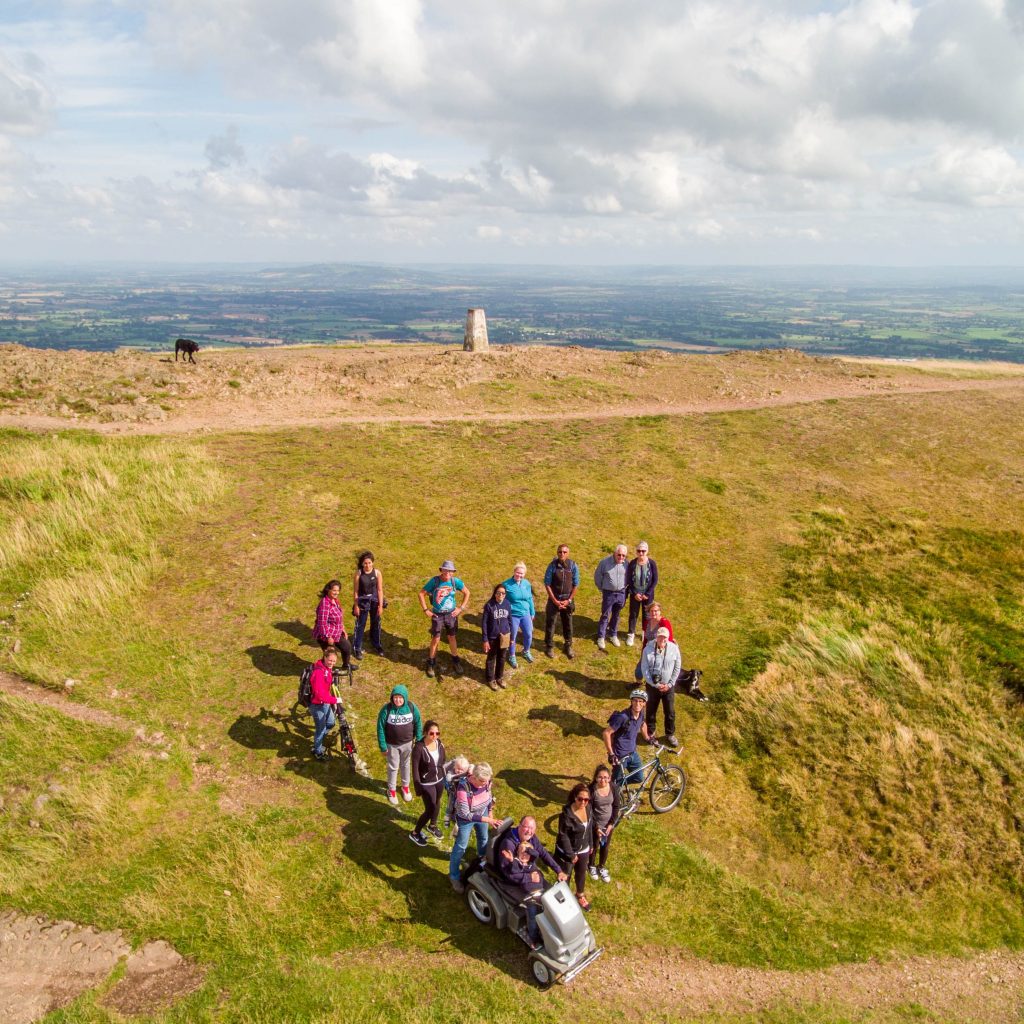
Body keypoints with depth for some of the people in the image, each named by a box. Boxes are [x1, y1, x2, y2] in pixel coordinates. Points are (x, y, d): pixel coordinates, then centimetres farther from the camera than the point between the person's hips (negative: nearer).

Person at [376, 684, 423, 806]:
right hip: (392, 744, -2)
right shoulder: (386, 709, -23)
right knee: (393, 767, 16)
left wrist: (419, 741, 0)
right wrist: (383, 747, -11)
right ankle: (391, 790, 38)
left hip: (407, 743, 2)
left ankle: (405, 786, 45)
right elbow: (380, 728, -14)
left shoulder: (412, 707, -18)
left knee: (406, 765, 22)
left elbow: (418, 724, -4)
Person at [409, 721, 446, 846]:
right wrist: (418, 788, -15)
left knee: (436, 803, 24)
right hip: (427, 784, -6)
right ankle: (415, 833, 25)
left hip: (439, 780, 6)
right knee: (430, 810, 1)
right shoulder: (419, 748, -26)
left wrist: (445, 778, 13)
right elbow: (415, 769, -18)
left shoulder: (439, 743, -10)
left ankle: (432, 826, 51)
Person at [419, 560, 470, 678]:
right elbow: (421, 594, -9)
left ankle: (455, 661, 32)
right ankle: (431, 664, 21)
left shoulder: (455, 581, -12)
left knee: (452, 638, 14)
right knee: (435, 639, 4)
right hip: (437, 615, -2)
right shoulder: (434, 581, -18)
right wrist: (425, 610, -10)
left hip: (451, 614, 2)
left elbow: (467, 592, 3)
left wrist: (461, 608, -1)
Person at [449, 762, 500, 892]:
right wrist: (486, 819, -36)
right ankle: (454, 876, 32)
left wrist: (489, 812, 11)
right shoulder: (463, 788, -40)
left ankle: (482, 857, 61)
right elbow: (465, 814, -34)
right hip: (465, 819, -5)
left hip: (482, 813, 5)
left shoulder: (486, 782, -24)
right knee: (461, 847, 11)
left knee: (483, 838, 29)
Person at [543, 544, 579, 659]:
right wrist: (555, 600, -11)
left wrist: (569, 600, -8)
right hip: (554, 599, -1)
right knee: (550, 623, 7)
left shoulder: (573, 566, -9)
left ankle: (568, 646, 29)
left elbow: (576, 585, -3)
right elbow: (547, 584, -9)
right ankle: (549, 646, 21)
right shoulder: (552, 566, -13)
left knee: (568, 624, 13)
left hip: (568, 600, 1)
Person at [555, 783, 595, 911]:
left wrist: (590, 844, 13)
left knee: (581, 873, 27)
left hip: (583, 850, 6)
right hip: (567, 851, -6)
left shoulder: (589, 808, -12)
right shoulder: (567, 813, -31)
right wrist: (571, 854, -18)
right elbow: (563, 836, -23)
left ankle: (580, 895, 53)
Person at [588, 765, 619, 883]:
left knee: (605, 847, 20)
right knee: (594, 846, 17)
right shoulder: (591, 789, -25)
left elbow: (616, 807, -3)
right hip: (595, 825, -3)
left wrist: (611, 824, -9)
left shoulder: (613, 788, -14)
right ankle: (592, 866, 45)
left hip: (609, 824, 3)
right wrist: (596, 827, -17)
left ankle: (601, 867, 45)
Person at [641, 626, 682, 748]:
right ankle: (650, 733, 37)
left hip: (669, 686, 1)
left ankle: (670, 735, 35)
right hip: (652, 685, -1)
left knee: (670, 712, 14)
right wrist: (655, 684, -14)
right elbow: (644, 669, -12)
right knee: (651, 710, 16)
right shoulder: (648, 649, -18)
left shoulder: (674, 649, -13)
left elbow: (677, 668, -4)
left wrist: (670, 684, -9)